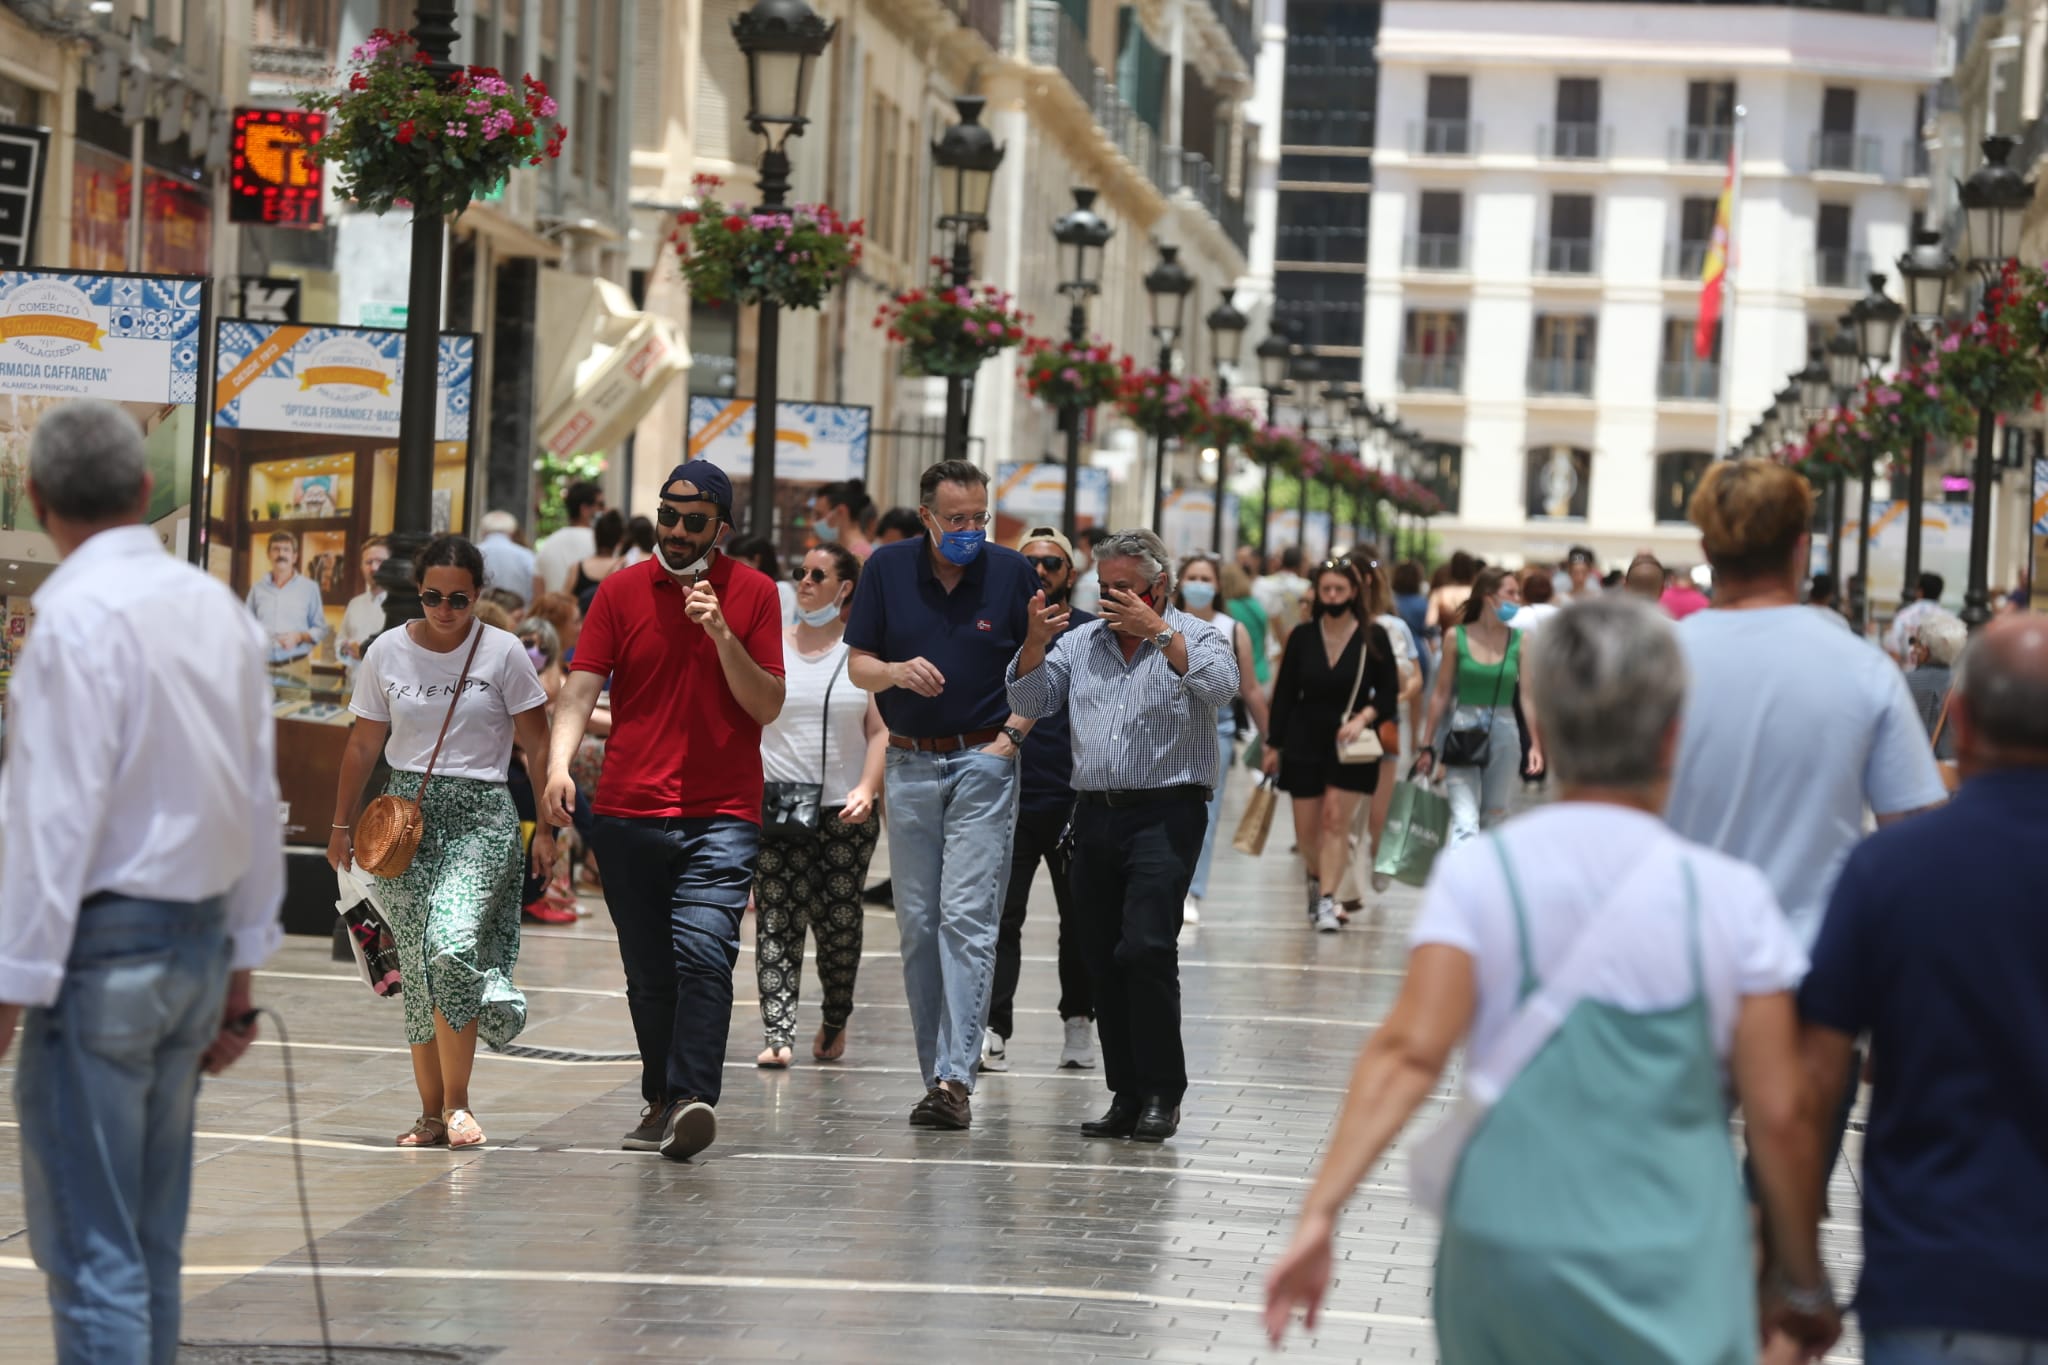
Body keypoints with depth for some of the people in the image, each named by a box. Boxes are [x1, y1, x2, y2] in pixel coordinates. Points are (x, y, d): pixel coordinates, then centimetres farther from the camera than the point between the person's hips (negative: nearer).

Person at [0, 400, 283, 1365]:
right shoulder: (218, 611, 6)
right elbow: (261, 802, 9)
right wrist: (243, 961, 16)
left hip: (102, 945, -8)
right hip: (201, 940, 8)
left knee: (90, 1246, -4)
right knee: (152, 1236, 16)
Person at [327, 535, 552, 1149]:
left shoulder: (503, 652, -1)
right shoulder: (388, 652, 5)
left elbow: (537, 745, 3)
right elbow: (363, 745, 14)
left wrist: (546, 826, -1)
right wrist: (342, 825, 15)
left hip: (481, 813, -3)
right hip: (405, 813, 3)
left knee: (452, 945, -21)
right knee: (416, 962, 0)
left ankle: (457, 1101, -10)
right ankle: (431, 1110, 8)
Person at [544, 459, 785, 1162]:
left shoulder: (753, 593, 4)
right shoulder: (621, 590, 7)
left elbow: (768, 706, 0)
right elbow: (582, 687, 0)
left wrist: (722, 636, -14)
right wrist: (560, 763, -17)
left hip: (722, 815, -2)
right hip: (628, 813, 2)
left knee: (703, 951, -21)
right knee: (648, 972, 8)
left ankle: (692, 1099, -28)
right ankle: (660, 1101, 22)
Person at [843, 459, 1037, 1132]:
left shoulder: (1012, 571, -2)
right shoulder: (887, 568, 2)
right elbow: (858, 665, 5)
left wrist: (1012, 735, -8)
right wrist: (897, 672, -16)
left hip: (983, 762, -3)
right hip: (910, 765, 3)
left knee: (967, 919, -11)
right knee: (917, 925, 4)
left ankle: (956, 1078, -15)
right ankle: (934, 1074, 11)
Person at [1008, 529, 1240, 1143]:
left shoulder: (1195, 638, 3)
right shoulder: (1081, 641, 16)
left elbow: (1221, 687, -17)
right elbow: (1029, 701, 10)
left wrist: (1157, 631, -19)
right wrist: (1035, 642, -7)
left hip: (1165, 816, -5)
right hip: (1096, 816, 5)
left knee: (1146, 948, -17)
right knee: (1105, 960, 4)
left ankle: (1163, 1093, -10)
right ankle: (1126, 1097, 10)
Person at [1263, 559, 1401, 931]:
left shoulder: (1373, 637, -3)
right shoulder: (1302, 638, 2)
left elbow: (1389, 692, 0)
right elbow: (1285, 693, 5)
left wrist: (1363, 718, -18)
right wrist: (1273, 746, 4)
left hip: (1350, 744, -2)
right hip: (1305, 741, 2)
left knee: (1337, 819, -12)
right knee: (1306, 830, 5)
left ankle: (1326, 899, -10)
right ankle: (1319, 878, 33)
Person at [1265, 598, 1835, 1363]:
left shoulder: (1478, 876, -3)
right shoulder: (1727, 898, -4)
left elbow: (1411, 1050, -14)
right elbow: (1778, 1113, -2)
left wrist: (1321, 1212, -14)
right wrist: (1802, 1281, 10)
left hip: (1503, 1250, 2)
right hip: (1669, 1278, -2)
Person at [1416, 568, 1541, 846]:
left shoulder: (1519, 640, 2)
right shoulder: (1457, 637, -1)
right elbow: (1441, 694, 3)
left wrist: (1535, 744, -6)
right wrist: (1427, 745, 3)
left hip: (1503, 732, 2)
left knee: (1493, 818, 12)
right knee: (1465, 820, -13)